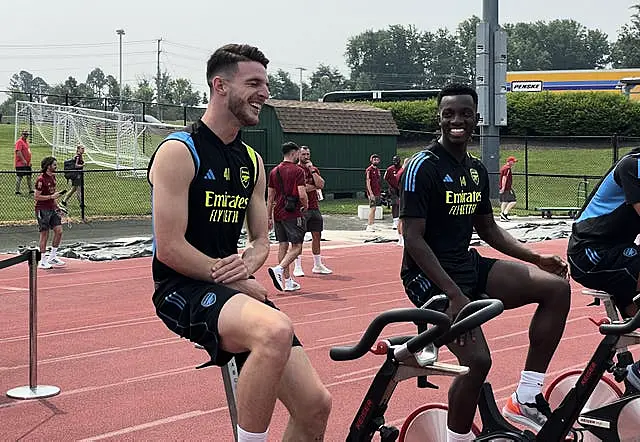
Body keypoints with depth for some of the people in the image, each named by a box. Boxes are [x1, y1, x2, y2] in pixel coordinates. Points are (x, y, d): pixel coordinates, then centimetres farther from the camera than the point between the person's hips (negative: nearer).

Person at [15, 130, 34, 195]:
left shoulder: (26, 142, 18)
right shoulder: (19, 142, -11)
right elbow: (18, 152, -21)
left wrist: (29, 161, 21)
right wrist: (23, 160, -25)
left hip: (27, 164, 10)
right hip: (20, 163, -10)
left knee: (29, 176, 14)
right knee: (19, 177, -6)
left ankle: (31, 190, 21)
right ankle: (17, 191, -2)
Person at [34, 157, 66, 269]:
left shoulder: (53, 177, 11)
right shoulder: (41, 179, -16)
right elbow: (36, 197, -18)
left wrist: (56, 205, 16)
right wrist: (51, 197, -21)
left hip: (52, 209, 8)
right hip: (43, 210, -8)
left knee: (59, 231, 3)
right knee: (45, 235, -3)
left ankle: (52, 257, 16)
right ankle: (43, 262, 7)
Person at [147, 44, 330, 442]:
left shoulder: (253, 162, 14)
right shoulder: (180, 151, -10)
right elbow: (170, 249, -16)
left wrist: (247, 264, -7)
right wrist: (231, 278, -13)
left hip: (236, 288, 7)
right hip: (184, 289, -7)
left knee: (315, 405, -5)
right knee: (276, 330, -39)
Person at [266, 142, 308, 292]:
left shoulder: (274, 171, 11)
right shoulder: (298, 170, -8)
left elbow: (270, 197, 12)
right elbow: (302, 195, -17)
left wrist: (269, 217, 16)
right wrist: (305, 205, 4)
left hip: (278, 214, 7)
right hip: (293, 214, -7)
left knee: (283, 246, 9)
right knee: (296, 247, -2)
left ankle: (287, 281, 10)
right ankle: (279, 269, -23)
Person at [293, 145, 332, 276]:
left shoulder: (314, 169, 13)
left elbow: (321, 184, -1)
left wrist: (312, 170, -6)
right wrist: (314, 187, -3)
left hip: (314, 207, 6)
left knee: (317, 235, 8)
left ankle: (318, 265, 17)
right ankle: (297, 267, -1)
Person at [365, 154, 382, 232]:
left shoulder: (377, 170, 16)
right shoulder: (369, 170, -9)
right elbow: (368, 182, -13)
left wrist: (380, 193, 18)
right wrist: (371, 193, -19)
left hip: (377, 193, 8)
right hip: (372, 193, -8)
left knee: (374, 209, 10)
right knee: (372, 208, -11)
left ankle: (371, 225, 15)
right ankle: (369, 226, -11)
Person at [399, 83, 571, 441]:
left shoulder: (477, 170, 10)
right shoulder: (423, 167, -14)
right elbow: (413, 239, -19)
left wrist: (536, 258, 6)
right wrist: (455, 295, -27)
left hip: (469, 265, 8)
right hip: (431, 277, -8)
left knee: (557, 287, -7)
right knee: (478, 360, -24)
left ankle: (527, 398, -2)